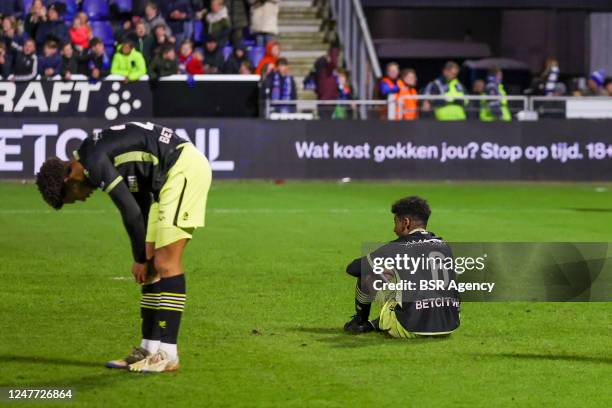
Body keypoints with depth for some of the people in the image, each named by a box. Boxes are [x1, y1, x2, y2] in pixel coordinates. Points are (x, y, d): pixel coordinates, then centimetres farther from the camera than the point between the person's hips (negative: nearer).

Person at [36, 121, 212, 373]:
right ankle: (149, 349, 12)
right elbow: (140, 205, 18)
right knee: (155, 264, 10)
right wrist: (146, 256, 14)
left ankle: (167, 355, -12)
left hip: (185, 169, -10)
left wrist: (141, 259, -1)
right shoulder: (96, 157, 14)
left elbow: (131, 213, -14)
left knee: (166, 263, -12)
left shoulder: (94, 162, -15)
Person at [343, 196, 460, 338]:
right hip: (449, 326, 6)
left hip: (413, 330, -6)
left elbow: (352, 268, 5)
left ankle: (359, 322, 35)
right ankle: (374, 325, 45)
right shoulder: (443, 245, 10)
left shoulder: (398, 248, -4)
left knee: (366, 276, 11)